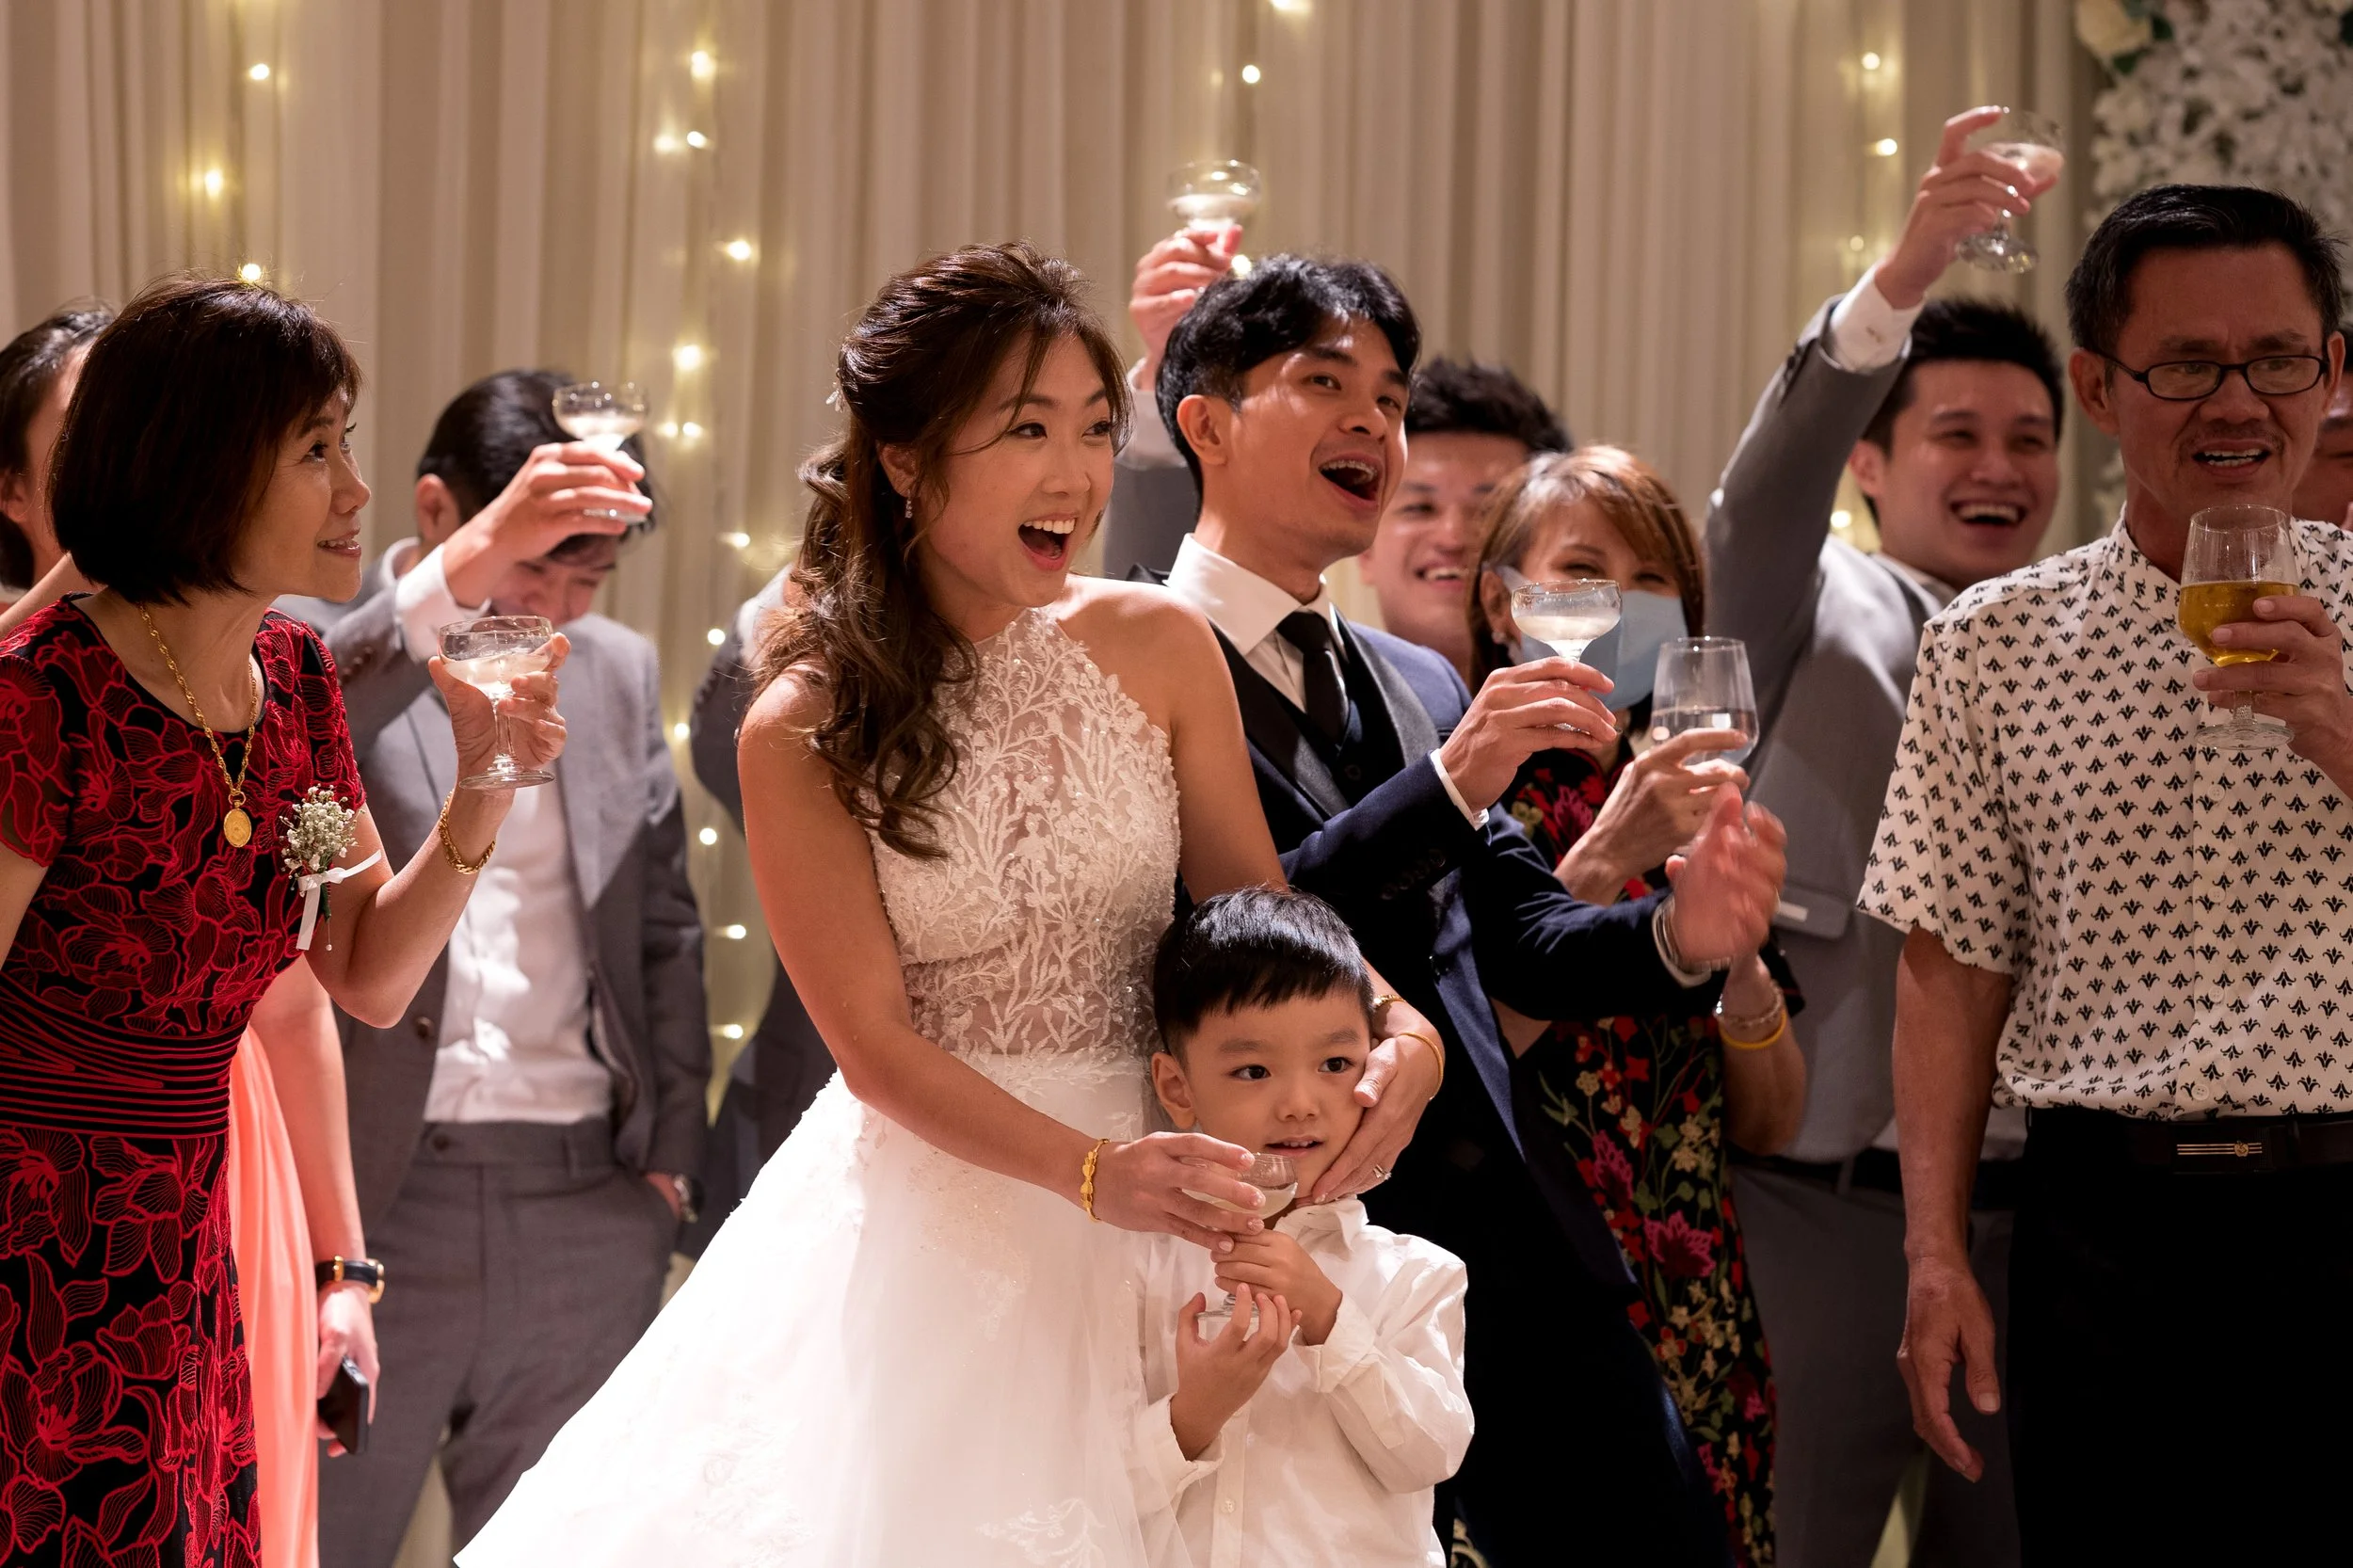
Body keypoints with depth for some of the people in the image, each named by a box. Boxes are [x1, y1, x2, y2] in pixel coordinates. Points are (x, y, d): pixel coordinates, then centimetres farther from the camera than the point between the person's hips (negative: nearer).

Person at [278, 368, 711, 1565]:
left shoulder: (620, 673, 13)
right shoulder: (311, 646, -1)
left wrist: (668, 1155, 11)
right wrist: (468, 566, -33)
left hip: (588, 1215, 4)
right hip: (364, 1203, -4)